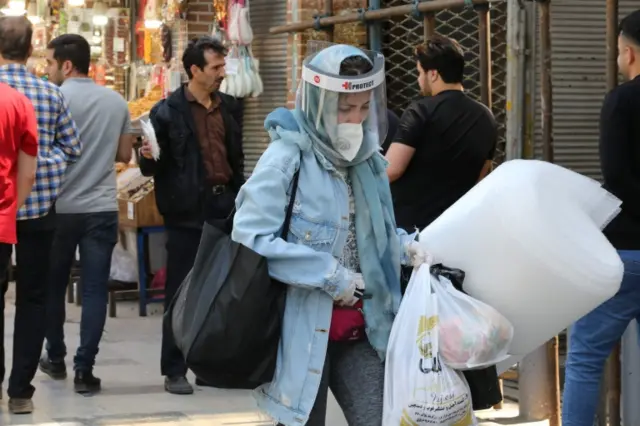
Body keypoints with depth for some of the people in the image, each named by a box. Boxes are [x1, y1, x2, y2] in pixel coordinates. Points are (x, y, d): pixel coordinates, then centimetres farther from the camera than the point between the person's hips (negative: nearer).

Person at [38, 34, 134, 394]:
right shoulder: (117, 101, 4)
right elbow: (124, 154, 11)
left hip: (60, 208, -2)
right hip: (102, 208, 2)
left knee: (53, 286, 15)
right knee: (95, 290, 2)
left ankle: (56, 358, 26)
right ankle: (85, 369, -2)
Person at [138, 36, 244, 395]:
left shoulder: (230, 107, 12)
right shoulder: (168, 112, -4)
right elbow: (152, 168, -3)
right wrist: (148, 157, -25)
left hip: (225, 210, 5)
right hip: (187, 213, -5)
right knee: (180, 292, 0)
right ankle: (175, 370, 6)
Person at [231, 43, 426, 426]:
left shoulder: (367, 159, 7)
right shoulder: (286, 159, -14)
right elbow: (250, 238, -23)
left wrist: (405, 246, -1)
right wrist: (330, 275, -21)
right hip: (302, 331, -6)